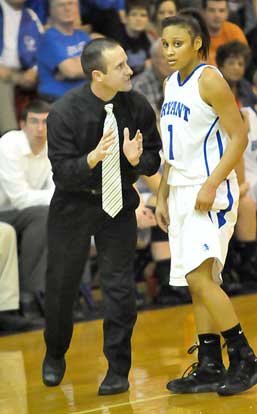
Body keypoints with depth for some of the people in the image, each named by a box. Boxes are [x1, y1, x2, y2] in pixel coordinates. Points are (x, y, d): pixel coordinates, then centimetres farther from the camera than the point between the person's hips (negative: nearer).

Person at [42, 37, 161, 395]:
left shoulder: (137, 107, -14)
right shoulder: (64, 112, -21)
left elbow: (153, 161, -4)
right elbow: (63, 173, -19)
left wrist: (137, 159, -27)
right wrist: (94, 157, -38)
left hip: (119, 204, 1)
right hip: (73, 205, -1)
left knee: (120, 287, -3)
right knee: (61, 285, 11)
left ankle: (118, 370, 13)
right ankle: (55, 355, 38)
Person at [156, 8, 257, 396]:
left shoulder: (209, 80, -11)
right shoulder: (172, 83, 14)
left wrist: (210, 186, -20)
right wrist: (163, 196, 17)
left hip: (210, 193, -8)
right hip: (182, 192, 8)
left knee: (199, 277, -16)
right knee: (197, 283, 8)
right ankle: (209, 368, 13)